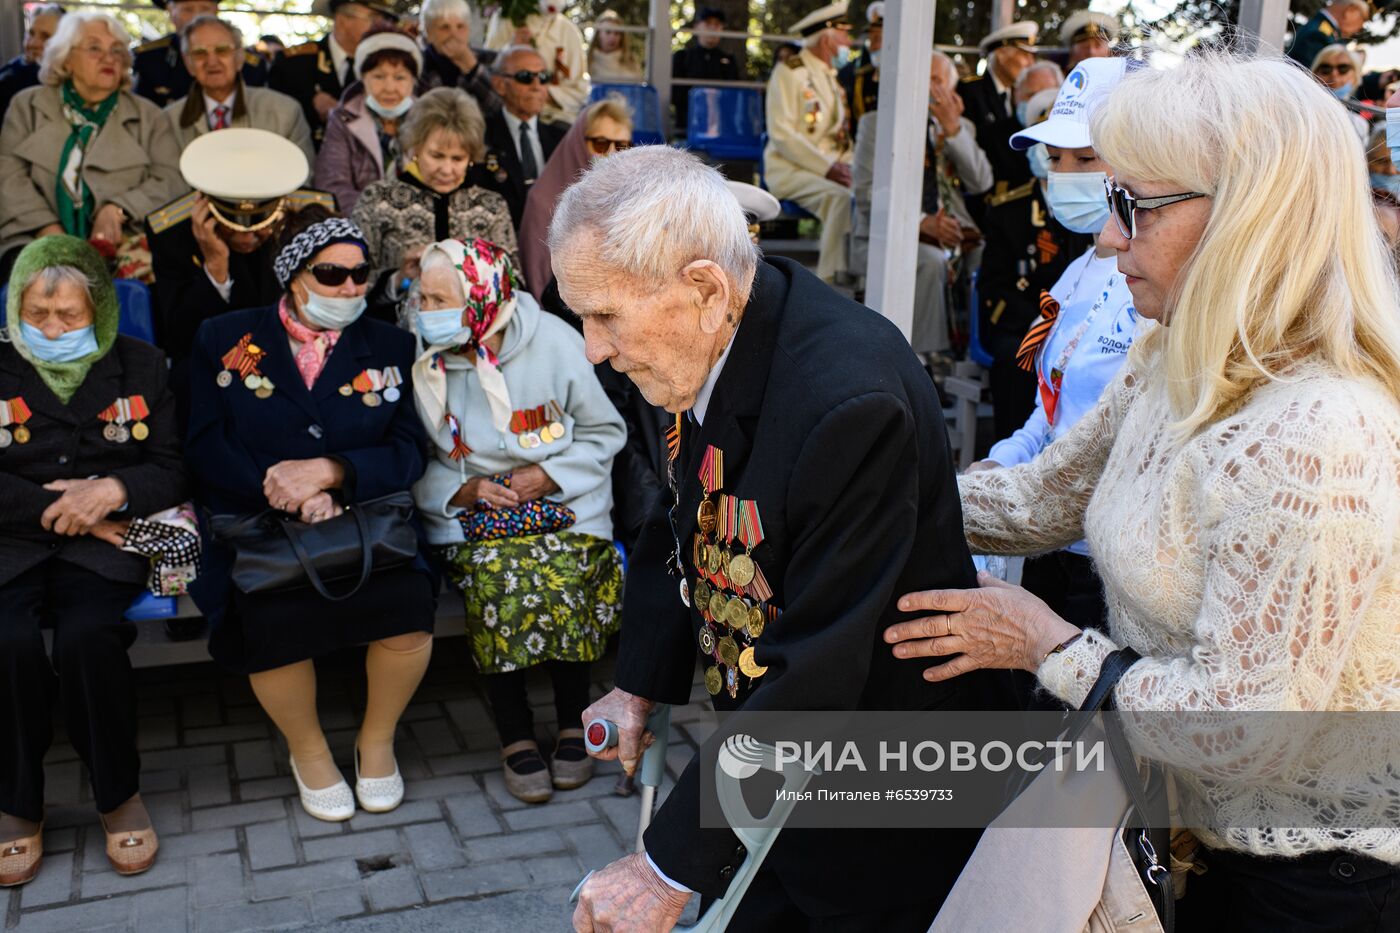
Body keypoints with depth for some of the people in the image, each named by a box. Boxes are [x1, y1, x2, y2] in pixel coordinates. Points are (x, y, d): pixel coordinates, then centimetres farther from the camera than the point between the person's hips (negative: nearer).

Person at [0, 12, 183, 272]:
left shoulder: (148, 116, 16)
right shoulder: (28, 106, 16)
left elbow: (171, 180, 3)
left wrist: (118, 209, -15)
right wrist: (49, 230, -13)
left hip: (122, 245, 0)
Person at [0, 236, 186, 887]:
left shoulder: (141, 367, 9)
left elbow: (172, 469, 6)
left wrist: (113, 491, -14)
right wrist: (60, 505, -11)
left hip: (104, 543, 0)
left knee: (88, 635, -31)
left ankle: (119, 793, -8)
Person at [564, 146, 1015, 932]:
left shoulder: (851, 401, -33)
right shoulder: (705, 347, -8)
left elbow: (815, 672, -30)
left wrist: (671, 864, -25)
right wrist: (640, 685, 2)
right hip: (765, 749, 7)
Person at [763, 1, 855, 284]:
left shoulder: (836, 76, 18)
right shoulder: (789, 73, -5)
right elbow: (781, 135, -14)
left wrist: (845, 164, -2)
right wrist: (827, 167, -19)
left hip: (832, 167, 7)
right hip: (789, 169, -7)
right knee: (842, 196, -33)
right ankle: (831, 278, -26)